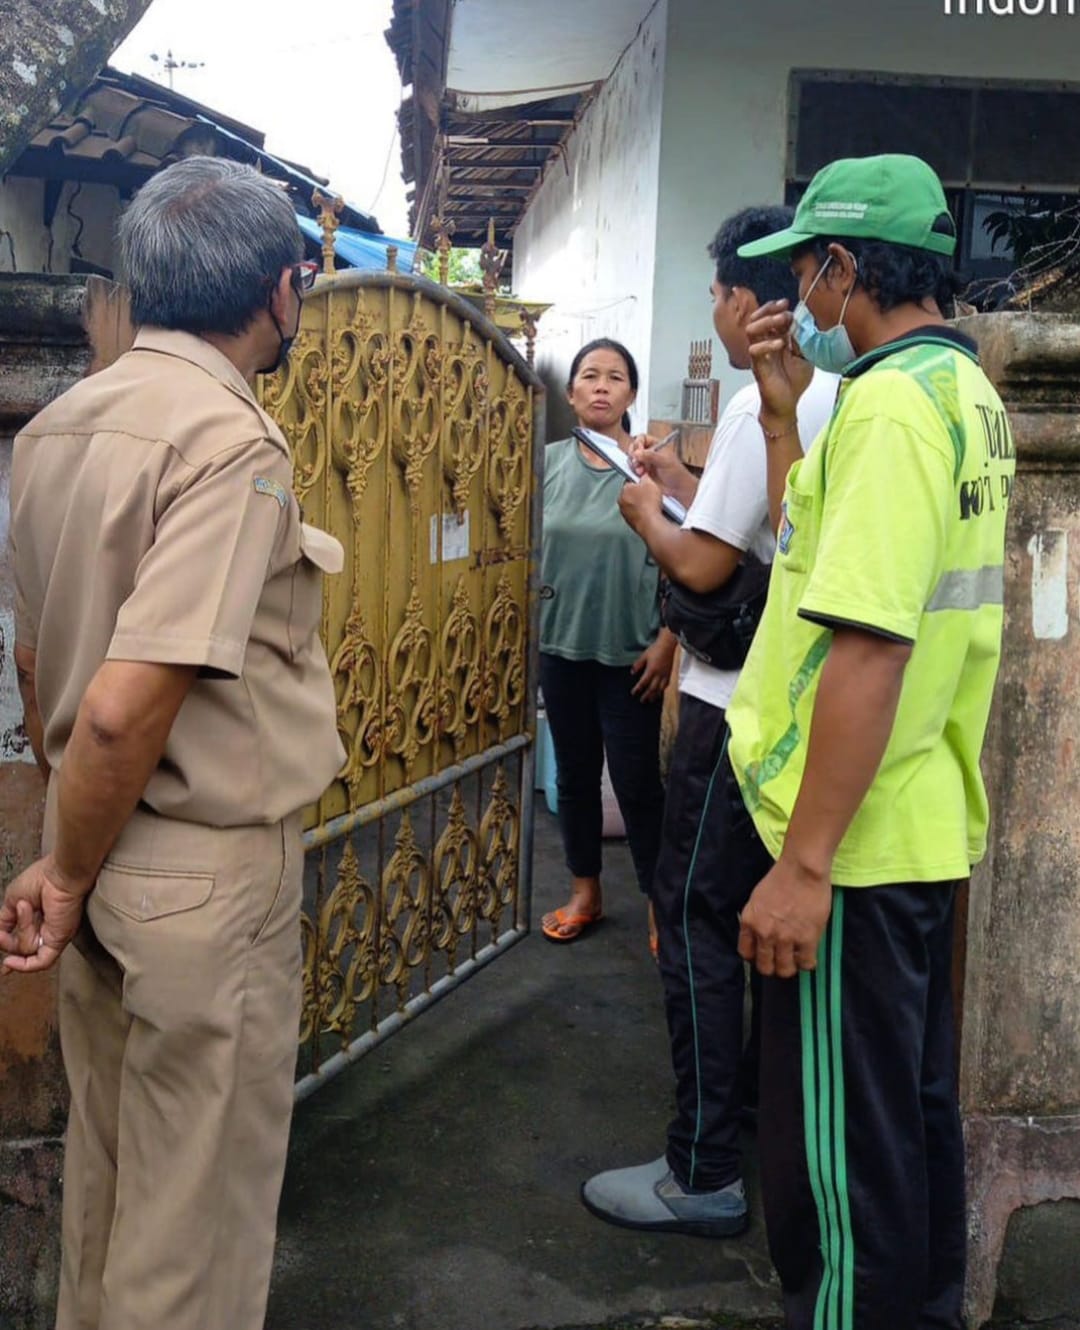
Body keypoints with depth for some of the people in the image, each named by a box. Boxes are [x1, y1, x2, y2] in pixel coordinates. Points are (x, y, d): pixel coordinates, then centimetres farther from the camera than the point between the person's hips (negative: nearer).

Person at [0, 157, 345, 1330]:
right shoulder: (230, 442, -20)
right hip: (205, 869, -8)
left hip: (106, 851, 8)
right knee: (198, 1204, 9)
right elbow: (126, 706, -27)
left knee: (109, 1168, 24)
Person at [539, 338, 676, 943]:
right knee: (575, 773, 14)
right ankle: (585, 892, 30)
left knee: (637, 782, 0)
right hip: (561, 646, 4)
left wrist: (667, 641, -11)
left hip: (630, 653, -4)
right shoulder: (549, 462, 3)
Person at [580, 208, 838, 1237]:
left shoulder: (761, 405, -17)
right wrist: (682, 482, 22)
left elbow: (702, 565, -18)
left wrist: (646, 514, 0)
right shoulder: (838, 396, 10)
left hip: (741, 708, -9)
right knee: (770, 908, 19)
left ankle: (703, 1174, 3)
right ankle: (763, 1091, 35)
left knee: (696, 915, -3)